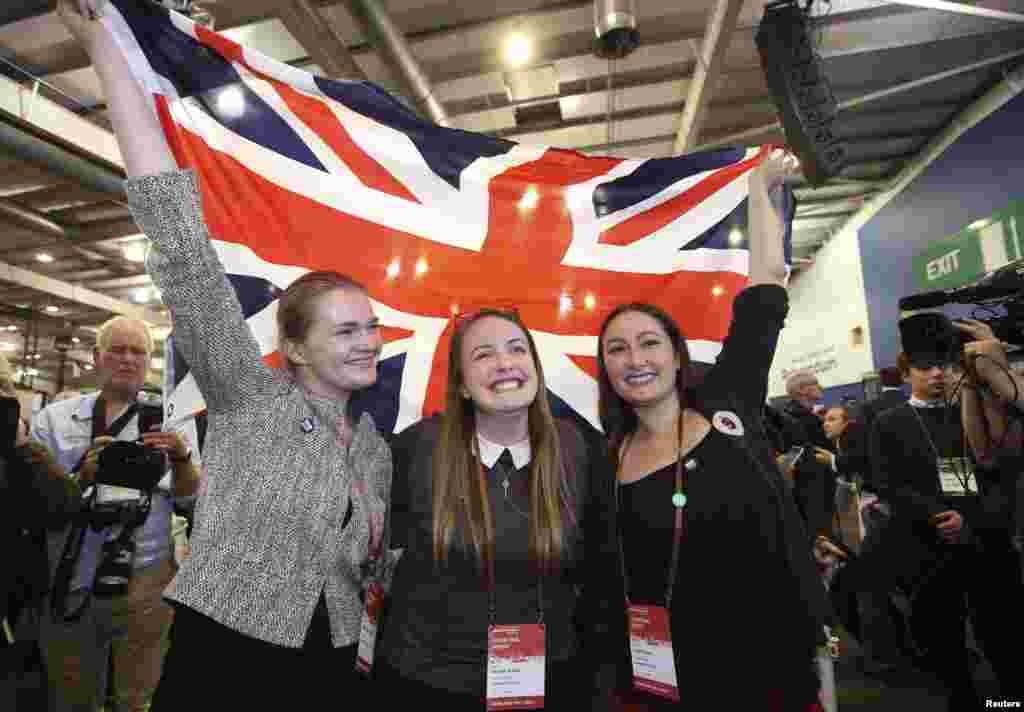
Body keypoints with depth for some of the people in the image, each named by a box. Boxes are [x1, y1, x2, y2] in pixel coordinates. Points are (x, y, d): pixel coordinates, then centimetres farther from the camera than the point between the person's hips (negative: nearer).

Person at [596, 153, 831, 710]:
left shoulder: (727, 404, -7)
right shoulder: (608, 465, -7)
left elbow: (766, 285, -6)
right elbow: (616, 590, 2)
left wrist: (759, 186, 2)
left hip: (784, 665, 1)